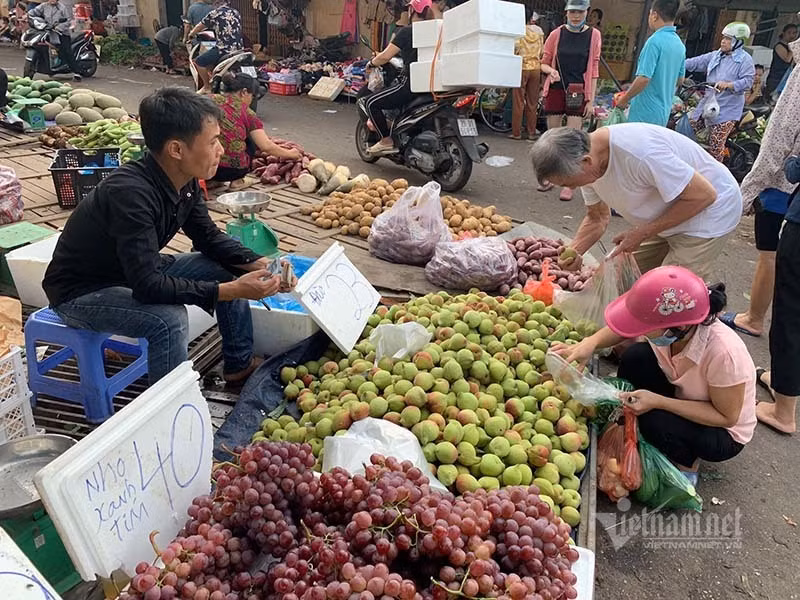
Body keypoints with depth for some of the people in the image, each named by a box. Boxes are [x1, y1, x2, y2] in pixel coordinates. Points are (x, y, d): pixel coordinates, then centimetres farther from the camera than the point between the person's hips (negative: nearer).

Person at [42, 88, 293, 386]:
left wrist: (259, 264, -13)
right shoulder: (130, 193, -35)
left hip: (139, 273, 9)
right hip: (81, 291, -8)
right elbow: (147, 286, -38)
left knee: (229, 269, 1)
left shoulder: (185, 183, -10)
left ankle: (239, 364, 17)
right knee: (169, 319, -34)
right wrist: (231, 291, -39)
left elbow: (209, 238, 3)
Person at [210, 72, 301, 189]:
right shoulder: (245, 112, 0)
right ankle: (237, 180, 15)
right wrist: (289, 154, 16)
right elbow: (266, 147, -1)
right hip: (232, 169, -4)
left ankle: (208, 179, 21)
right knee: (250, 139, 23)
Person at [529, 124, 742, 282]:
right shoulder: (586, 164, -10)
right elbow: (597, 219, 5)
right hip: (669, 216, 8)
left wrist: (642, 233, -25)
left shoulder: (639, 153, -37)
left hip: (711, 210, -8)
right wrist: (574, 251, -15)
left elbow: (704, 195, -28)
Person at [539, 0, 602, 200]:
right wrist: (551, 71, -14)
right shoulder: (556, 34, 2)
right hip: (556, 90, 2)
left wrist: (591, 100, -3)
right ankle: (550, 177, 22)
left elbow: (594, 69, 1)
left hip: (578, 92, -2)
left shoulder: (594, 35, 1)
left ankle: (569, 184, 2)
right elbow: (544, 62, 10)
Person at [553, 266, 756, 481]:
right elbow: (620, 329, -6)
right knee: (636, 357, -18)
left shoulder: (723, 353, -38)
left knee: (656, 422, -31)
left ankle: (687, 466, 3)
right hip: (682, 395, 5)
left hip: (724, 433, -5)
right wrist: (590, 343, -28)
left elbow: (727, 417, -25)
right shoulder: (667, 324, -24)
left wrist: (657, 402, -33)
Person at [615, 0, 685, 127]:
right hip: (663, 114, 9)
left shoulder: (655, 41, -16)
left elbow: (643, 78, -22)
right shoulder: (680, 45, 10)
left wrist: (624, 99, -10)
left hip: (645, 113, -8)